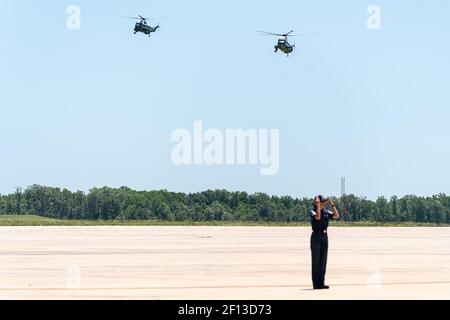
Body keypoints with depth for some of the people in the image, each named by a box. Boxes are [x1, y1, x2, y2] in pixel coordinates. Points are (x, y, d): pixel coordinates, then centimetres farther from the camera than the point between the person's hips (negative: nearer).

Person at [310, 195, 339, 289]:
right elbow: (318, 217, -30)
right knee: (315, 261, -3)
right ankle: (316, 284, -1)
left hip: (325, 237, 6)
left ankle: (321, 283, 13)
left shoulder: (327, 212, 9)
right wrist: (318, 205, -25)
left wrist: (332, 205, -1)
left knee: (323, 260, 8)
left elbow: (336, 216, 0)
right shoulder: (313, 211, -10)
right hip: (316, 237, -6)